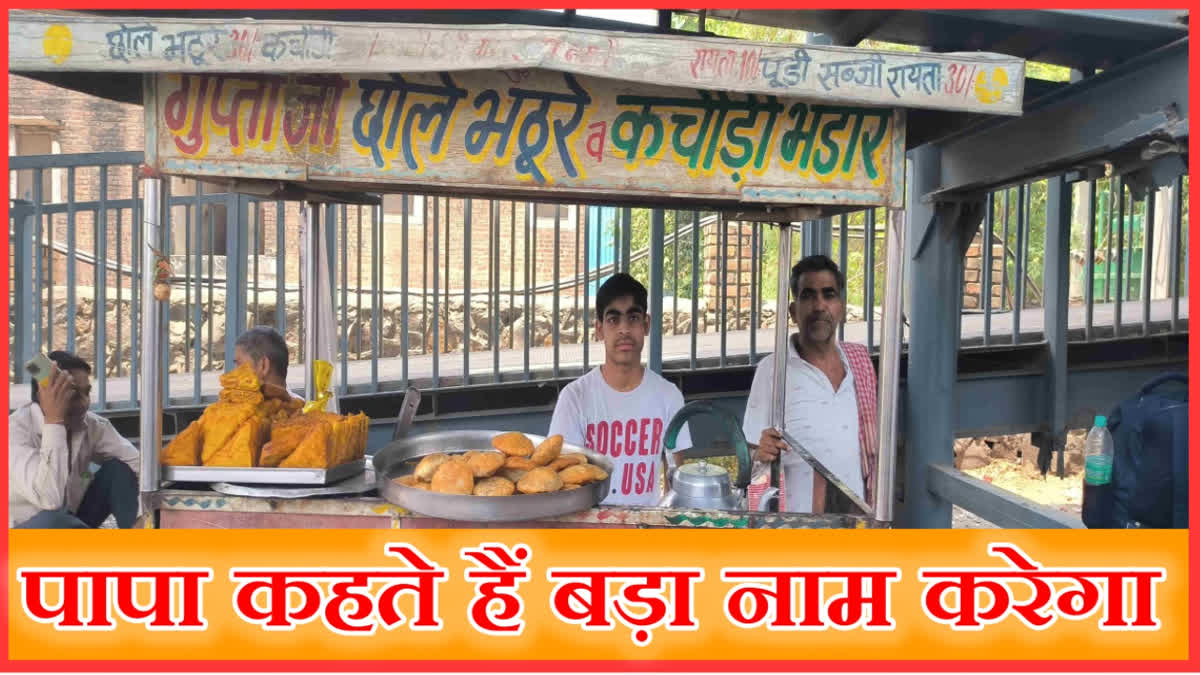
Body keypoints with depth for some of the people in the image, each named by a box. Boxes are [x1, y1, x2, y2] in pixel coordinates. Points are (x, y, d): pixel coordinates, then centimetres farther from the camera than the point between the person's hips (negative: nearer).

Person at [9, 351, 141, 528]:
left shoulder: (90, 424, -9)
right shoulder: (16, 430, -26)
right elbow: (49, 500, -40)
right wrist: (54, 421, -40)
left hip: (71, 519, 6)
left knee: (119, 469, -13)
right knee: (54, 521, -38)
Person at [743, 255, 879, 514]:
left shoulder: (860, 360, 8)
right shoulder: (771, 369, -5)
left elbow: (871, 443, 16)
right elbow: (751, 464, -4)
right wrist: (760, 455, -24)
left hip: (855, 513, 4)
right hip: (793, 520, -4)